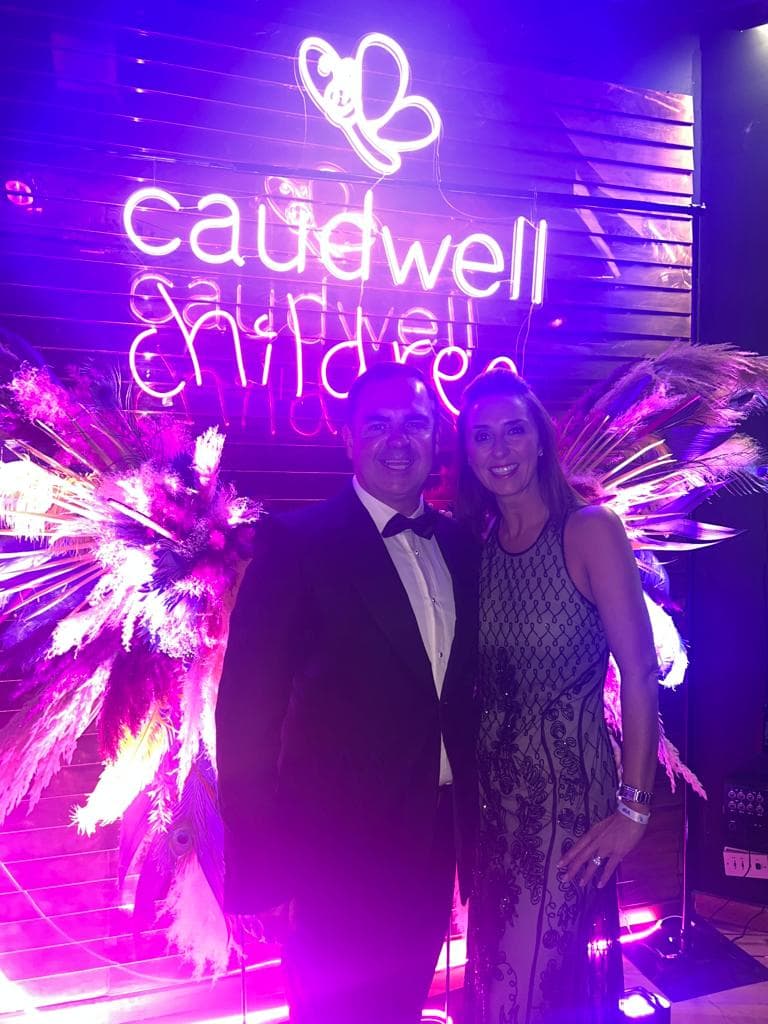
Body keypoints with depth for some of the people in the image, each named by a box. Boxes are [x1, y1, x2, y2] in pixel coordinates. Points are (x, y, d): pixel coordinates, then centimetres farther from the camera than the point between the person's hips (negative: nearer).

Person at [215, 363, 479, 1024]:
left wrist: (477, 816, 8)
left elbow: (467, 686, 9)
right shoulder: (297, 542, -13)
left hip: (437, 837, 6)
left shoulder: (460, 546, 5)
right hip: (340, 839, -5)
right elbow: (249, 703, -14)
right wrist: (257, 857, -14)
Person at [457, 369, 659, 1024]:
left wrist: (634, 808, -15)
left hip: (571, 789, -5)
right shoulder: (475, 546, 3)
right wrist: (466, 789, 3)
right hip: (495, 798, 5)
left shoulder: (591, 530, -13)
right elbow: (479, 683, 7)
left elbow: (640, 674, -14)